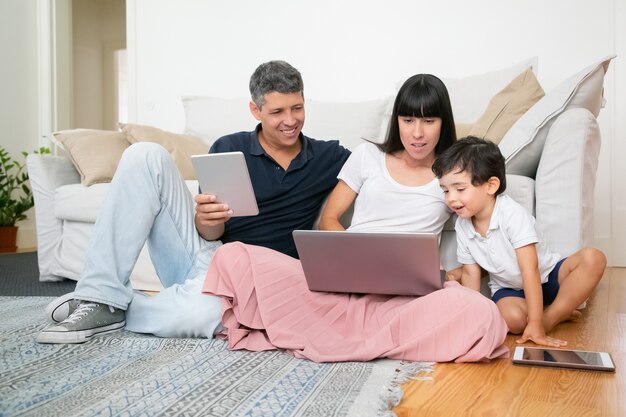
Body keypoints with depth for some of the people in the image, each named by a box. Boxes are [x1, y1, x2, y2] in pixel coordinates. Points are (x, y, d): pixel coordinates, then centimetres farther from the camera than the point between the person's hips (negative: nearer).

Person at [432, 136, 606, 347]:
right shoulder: (462, 226, -8)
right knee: (512, 318, -33)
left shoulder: (513, 214, -25)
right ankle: (560, 312, -7)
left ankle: (549, 318, -25)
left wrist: (536, 323, -34)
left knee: (593, 258, -29)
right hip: (508, 288, 2)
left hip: (545, 276, -2)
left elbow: (529, 269, -30)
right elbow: (470, 274, -1)